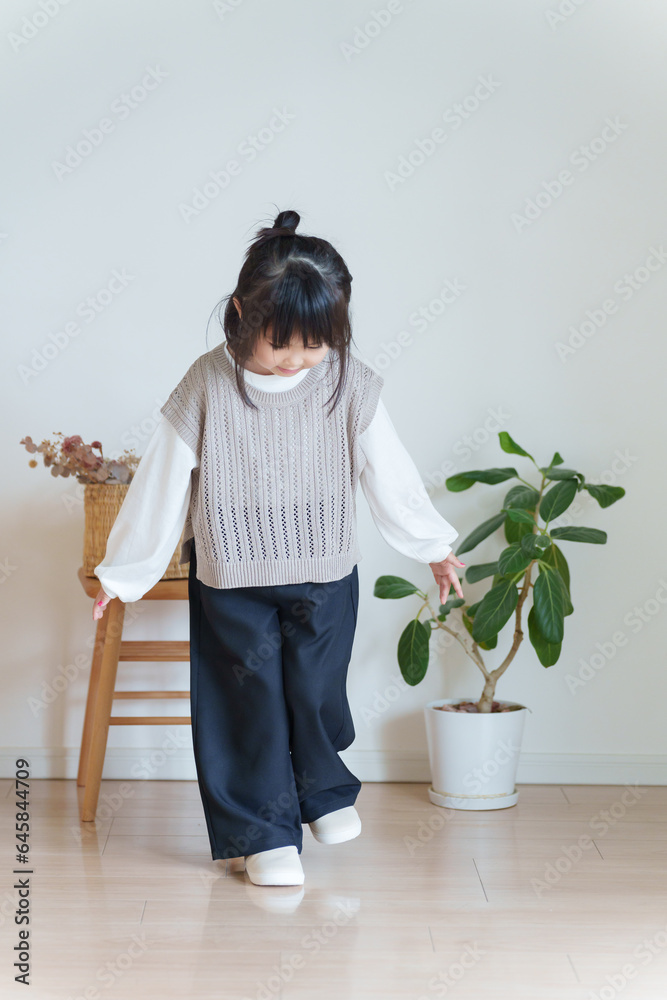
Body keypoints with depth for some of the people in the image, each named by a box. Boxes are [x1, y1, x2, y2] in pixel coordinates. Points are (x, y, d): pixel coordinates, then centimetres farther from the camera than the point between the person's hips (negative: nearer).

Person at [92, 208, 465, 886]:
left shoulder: (349, 384, -12)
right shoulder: (207, 385, -17)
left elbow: (388, 472, 2)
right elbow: (162, 483, -8)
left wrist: (434, 546, 12)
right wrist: (123, 570, 0)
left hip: (325, 575, 1)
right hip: (230, 580, -1)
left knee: (318, 691, 8)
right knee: (251, 698, 2)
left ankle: (326, 792, 36)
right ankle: (264, 832, 16)